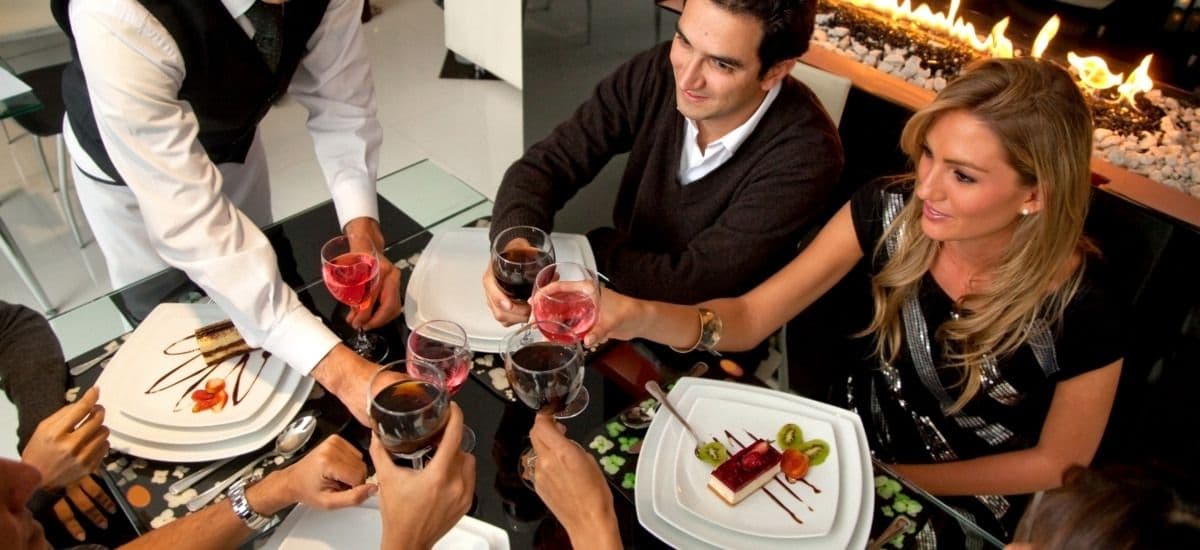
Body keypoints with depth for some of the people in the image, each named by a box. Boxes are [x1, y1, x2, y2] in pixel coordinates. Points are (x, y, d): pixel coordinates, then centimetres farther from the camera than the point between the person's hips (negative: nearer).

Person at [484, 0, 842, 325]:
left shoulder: (804, 155, -28)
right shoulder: (656, 73, -15)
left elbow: (688, 284, -26)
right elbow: (545, 164, -13)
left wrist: (591, 244, -13)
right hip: (622, 302, 5)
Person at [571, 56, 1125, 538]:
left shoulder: (1082, 313, -28)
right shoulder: (888, 211, -22)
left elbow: (1058, 463, -11)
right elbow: (750, 318, -18)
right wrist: (642, 315, -37)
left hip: (965, 508, -2)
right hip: (860, 441, 3)